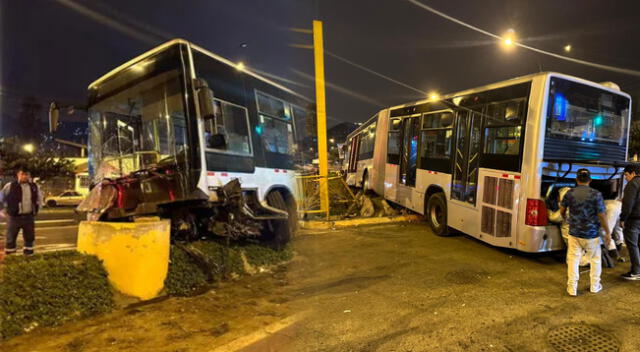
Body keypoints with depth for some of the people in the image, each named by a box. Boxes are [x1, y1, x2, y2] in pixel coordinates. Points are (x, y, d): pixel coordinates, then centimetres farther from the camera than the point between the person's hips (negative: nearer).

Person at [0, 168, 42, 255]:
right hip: (14, 217, -3)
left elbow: (39, 199, 20)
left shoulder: (34, 187, 6)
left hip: (29, 217, 3)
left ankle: (28, 253, 26)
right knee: (11, 238, 3)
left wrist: (36, 209, 13)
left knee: (29, 237, 12)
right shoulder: (10, 186, -6)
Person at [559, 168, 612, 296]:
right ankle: (595, 286, 29)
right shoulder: (596, 194, -11)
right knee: (595, 260, 18)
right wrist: (608, 233, 0)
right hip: (592, 234, -1)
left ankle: (572, 288, 11)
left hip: (574, 234, 1)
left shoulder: (569, 194, -3)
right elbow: (602, 215, -11)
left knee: (573, 259, 7)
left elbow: (562, 211, 10)